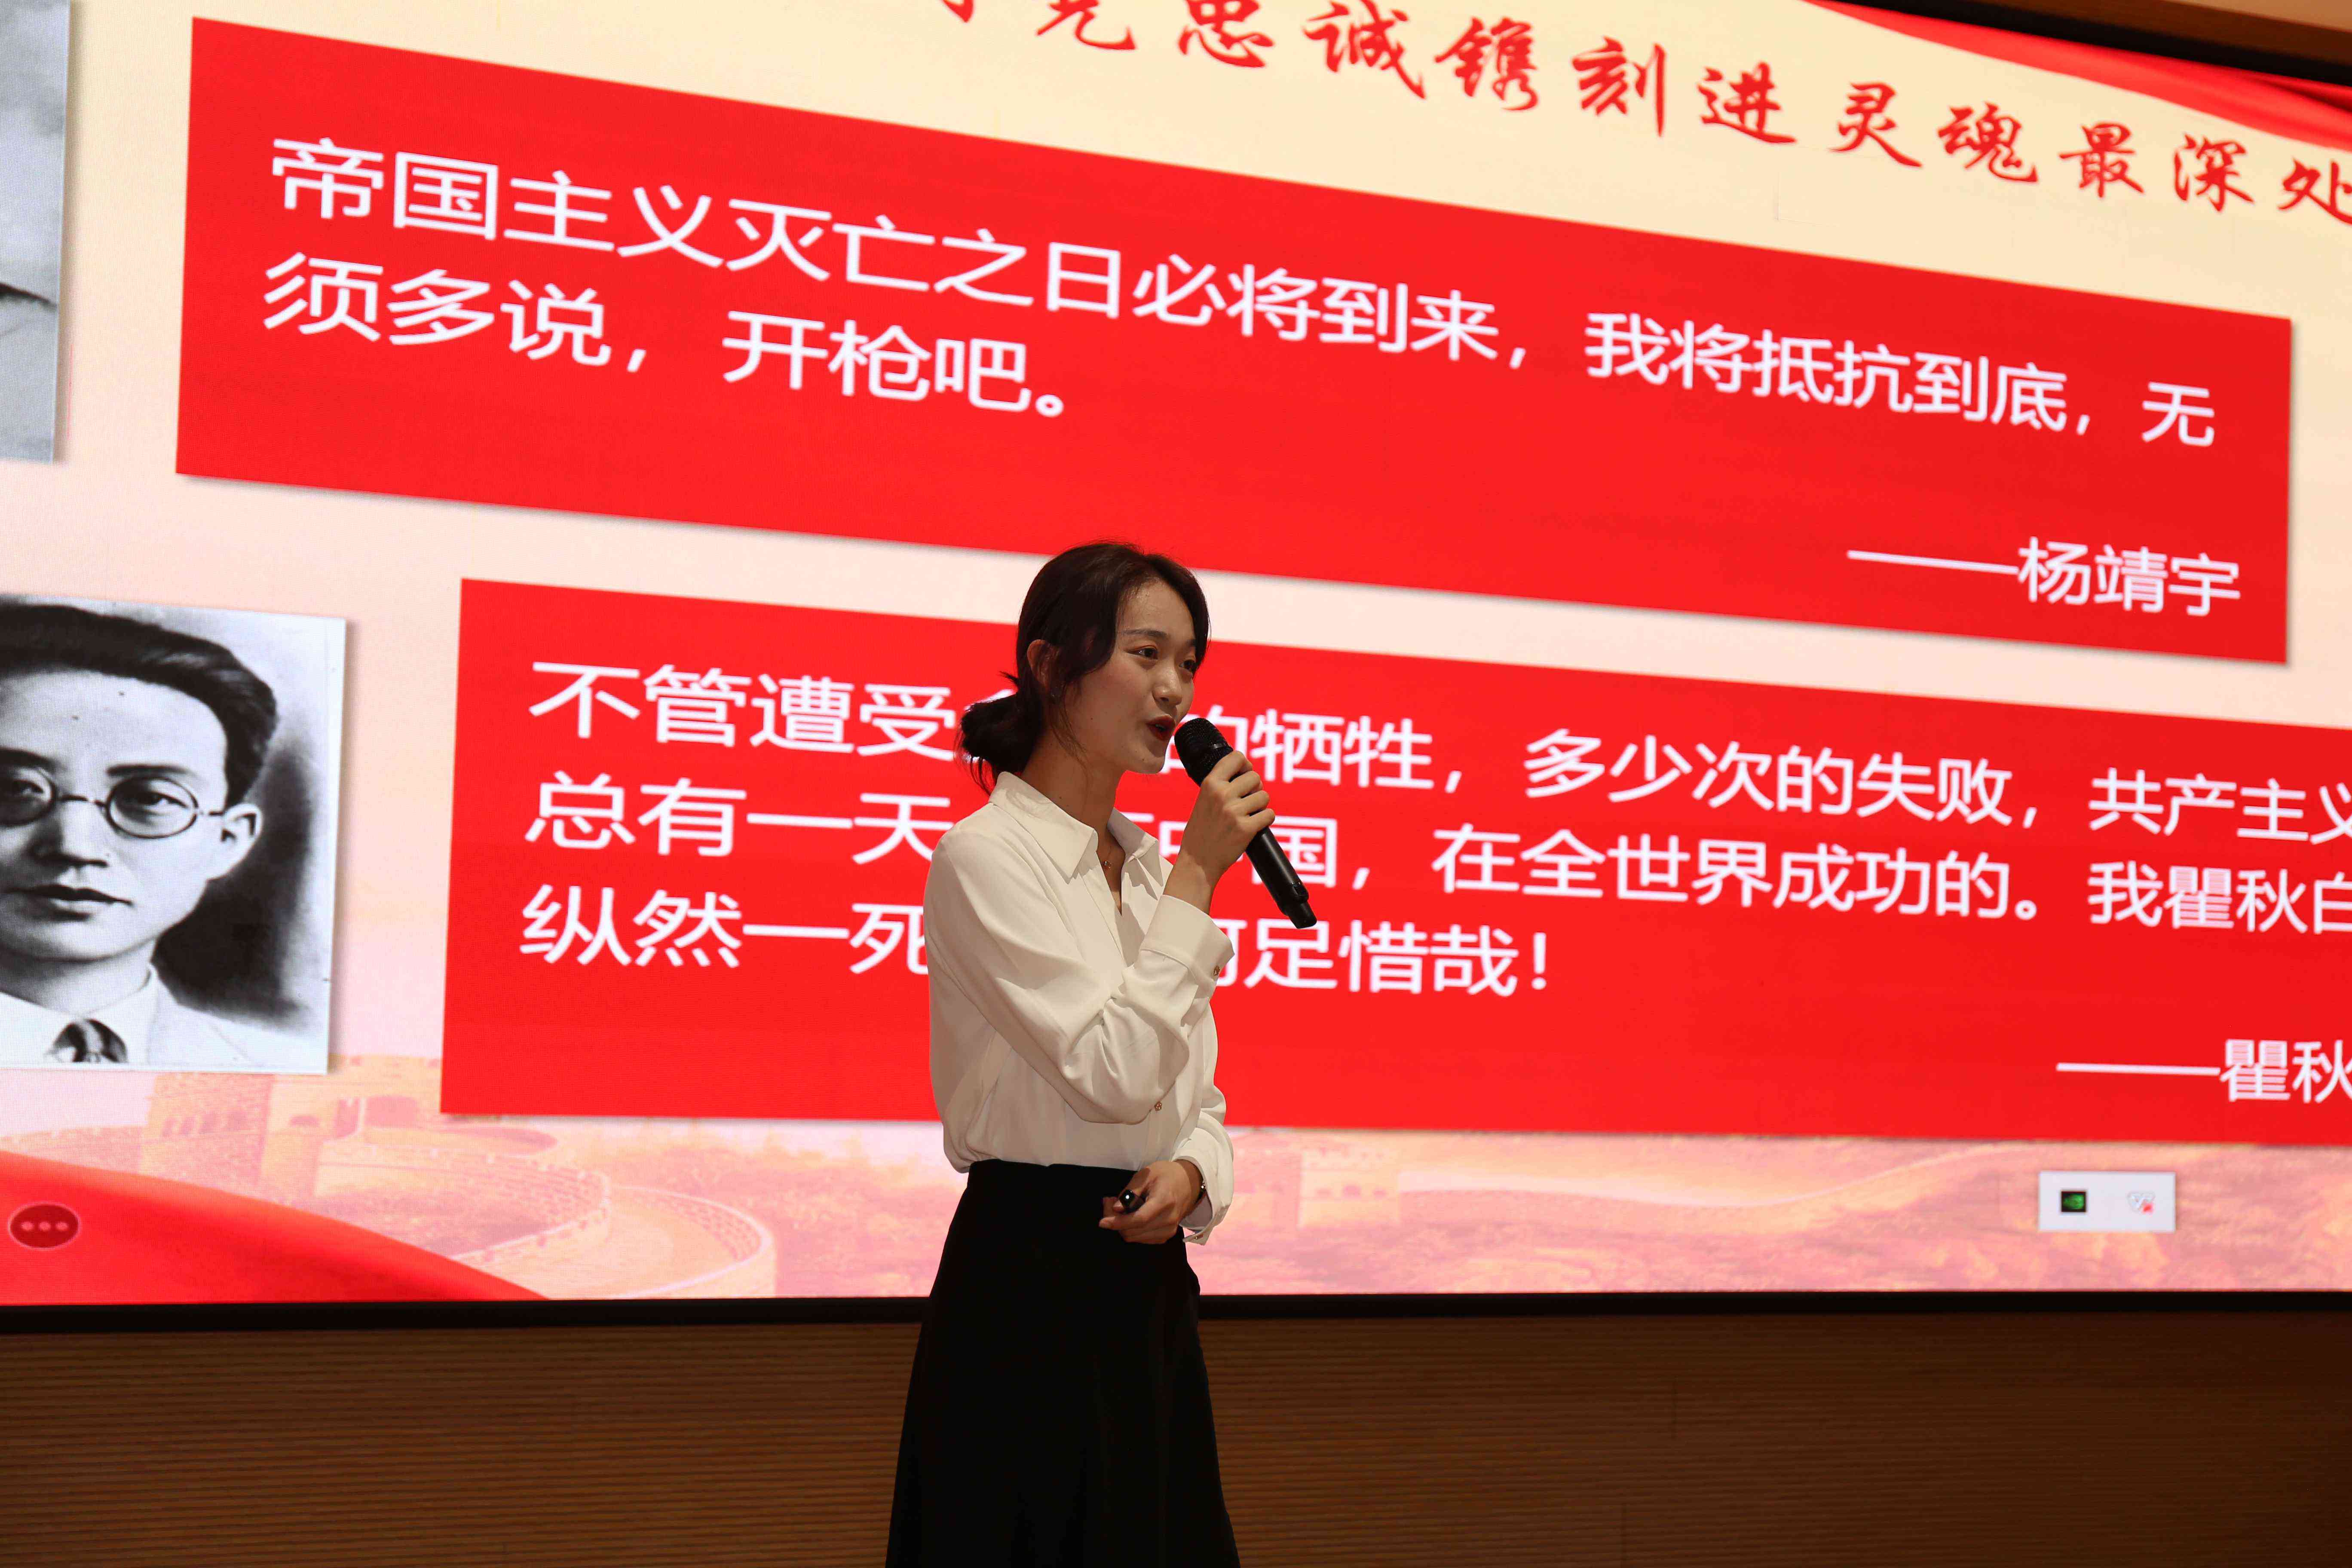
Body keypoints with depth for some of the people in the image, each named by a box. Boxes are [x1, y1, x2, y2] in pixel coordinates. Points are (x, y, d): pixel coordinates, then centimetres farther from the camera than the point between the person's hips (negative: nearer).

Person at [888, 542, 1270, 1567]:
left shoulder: (1144, 864, 12)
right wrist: (1197, 878, -15)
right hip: (1032, 1280, -7)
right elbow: (1113, 1073, -20)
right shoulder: (986, 856, -11)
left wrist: (1190, 1175, -6)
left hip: (1148, 1284, 8)